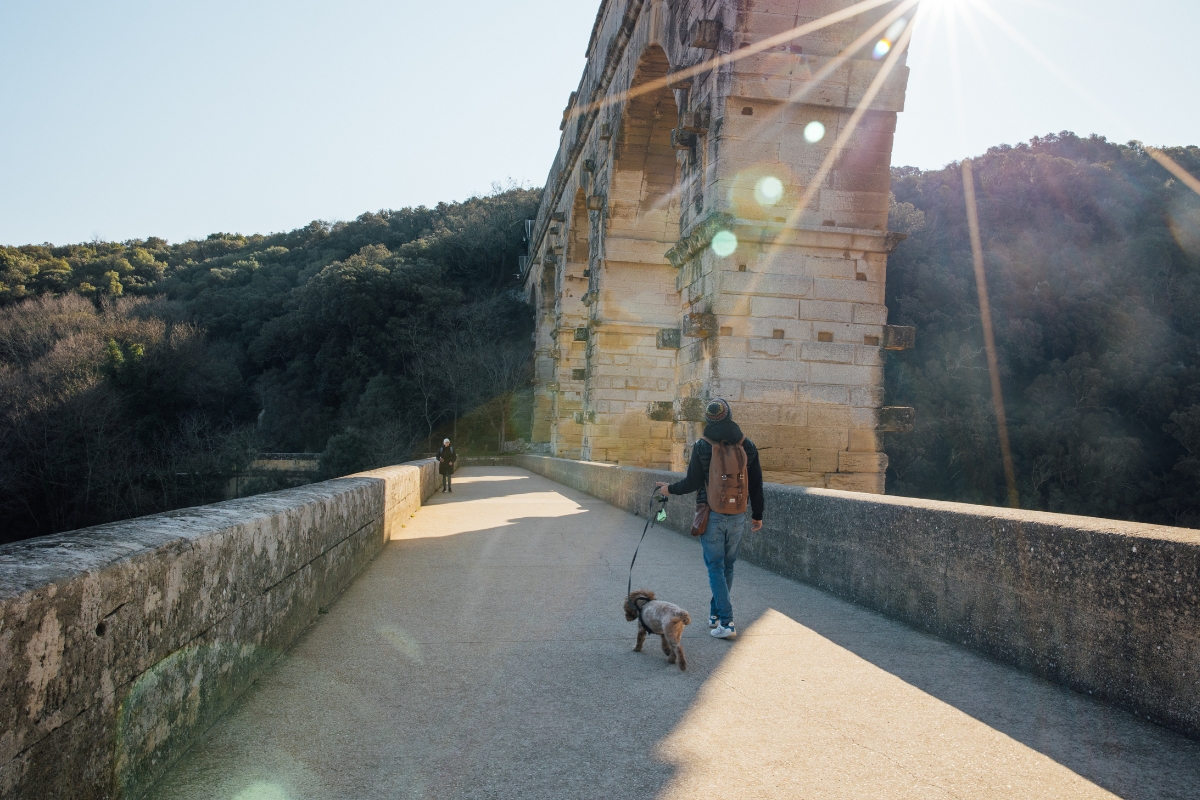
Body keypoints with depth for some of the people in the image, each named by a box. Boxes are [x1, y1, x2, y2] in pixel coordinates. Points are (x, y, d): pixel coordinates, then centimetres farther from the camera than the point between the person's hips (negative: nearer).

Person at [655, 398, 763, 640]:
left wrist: (669, 488, 9)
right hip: (738, 517, 3)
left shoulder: (702, 447, -10)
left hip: (712, 516, -3)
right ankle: (715, 613, 28)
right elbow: (756, 485, 4)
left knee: (716, 568, 3)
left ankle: (726, 622, -2)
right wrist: (757, 515, 15)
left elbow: (692, 482, -10)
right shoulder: (747, 447, 0)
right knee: (727, 566, 17)